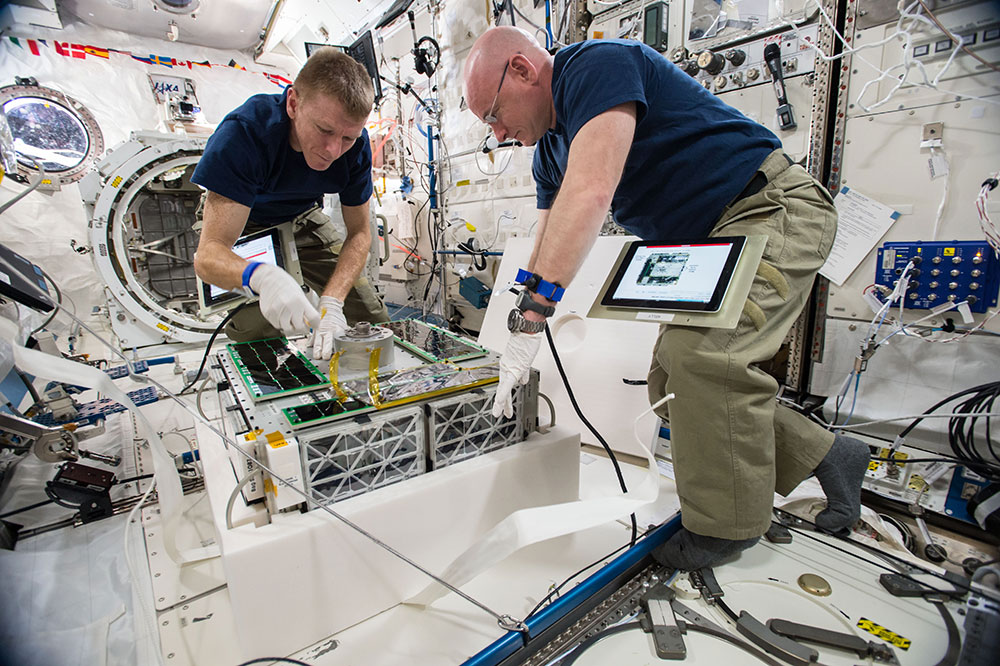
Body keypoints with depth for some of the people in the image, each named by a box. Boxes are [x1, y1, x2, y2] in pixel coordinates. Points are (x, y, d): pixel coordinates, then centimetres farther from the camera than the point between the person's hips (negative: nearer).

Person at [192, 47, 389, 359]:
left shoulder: (356, 145, -25)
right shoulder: (244, 131, -36)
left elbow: (359, 234, -18)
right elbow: (208, 254, -40)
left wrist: (332, 302, -35)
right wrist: (262, 276, -64)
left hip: (301, 219, 4)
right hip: (244, 226, -3)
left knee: (374, 320, -4)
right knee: (261, 334, -25)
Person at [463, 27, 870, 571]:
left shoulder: (596, 64, -16)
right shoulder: (550, 152, 11)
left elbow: (590, 194, -33)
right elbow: (549, 248, 9)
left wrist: (531, 317, -34)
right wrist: (519, 344, 1)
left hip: (774, 208, -9)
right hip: (707, 248, 9)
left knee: (702, 351, -28)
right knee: (671, 382, 2)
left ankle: (726, 525, -6)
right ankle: (824, 455, 18)